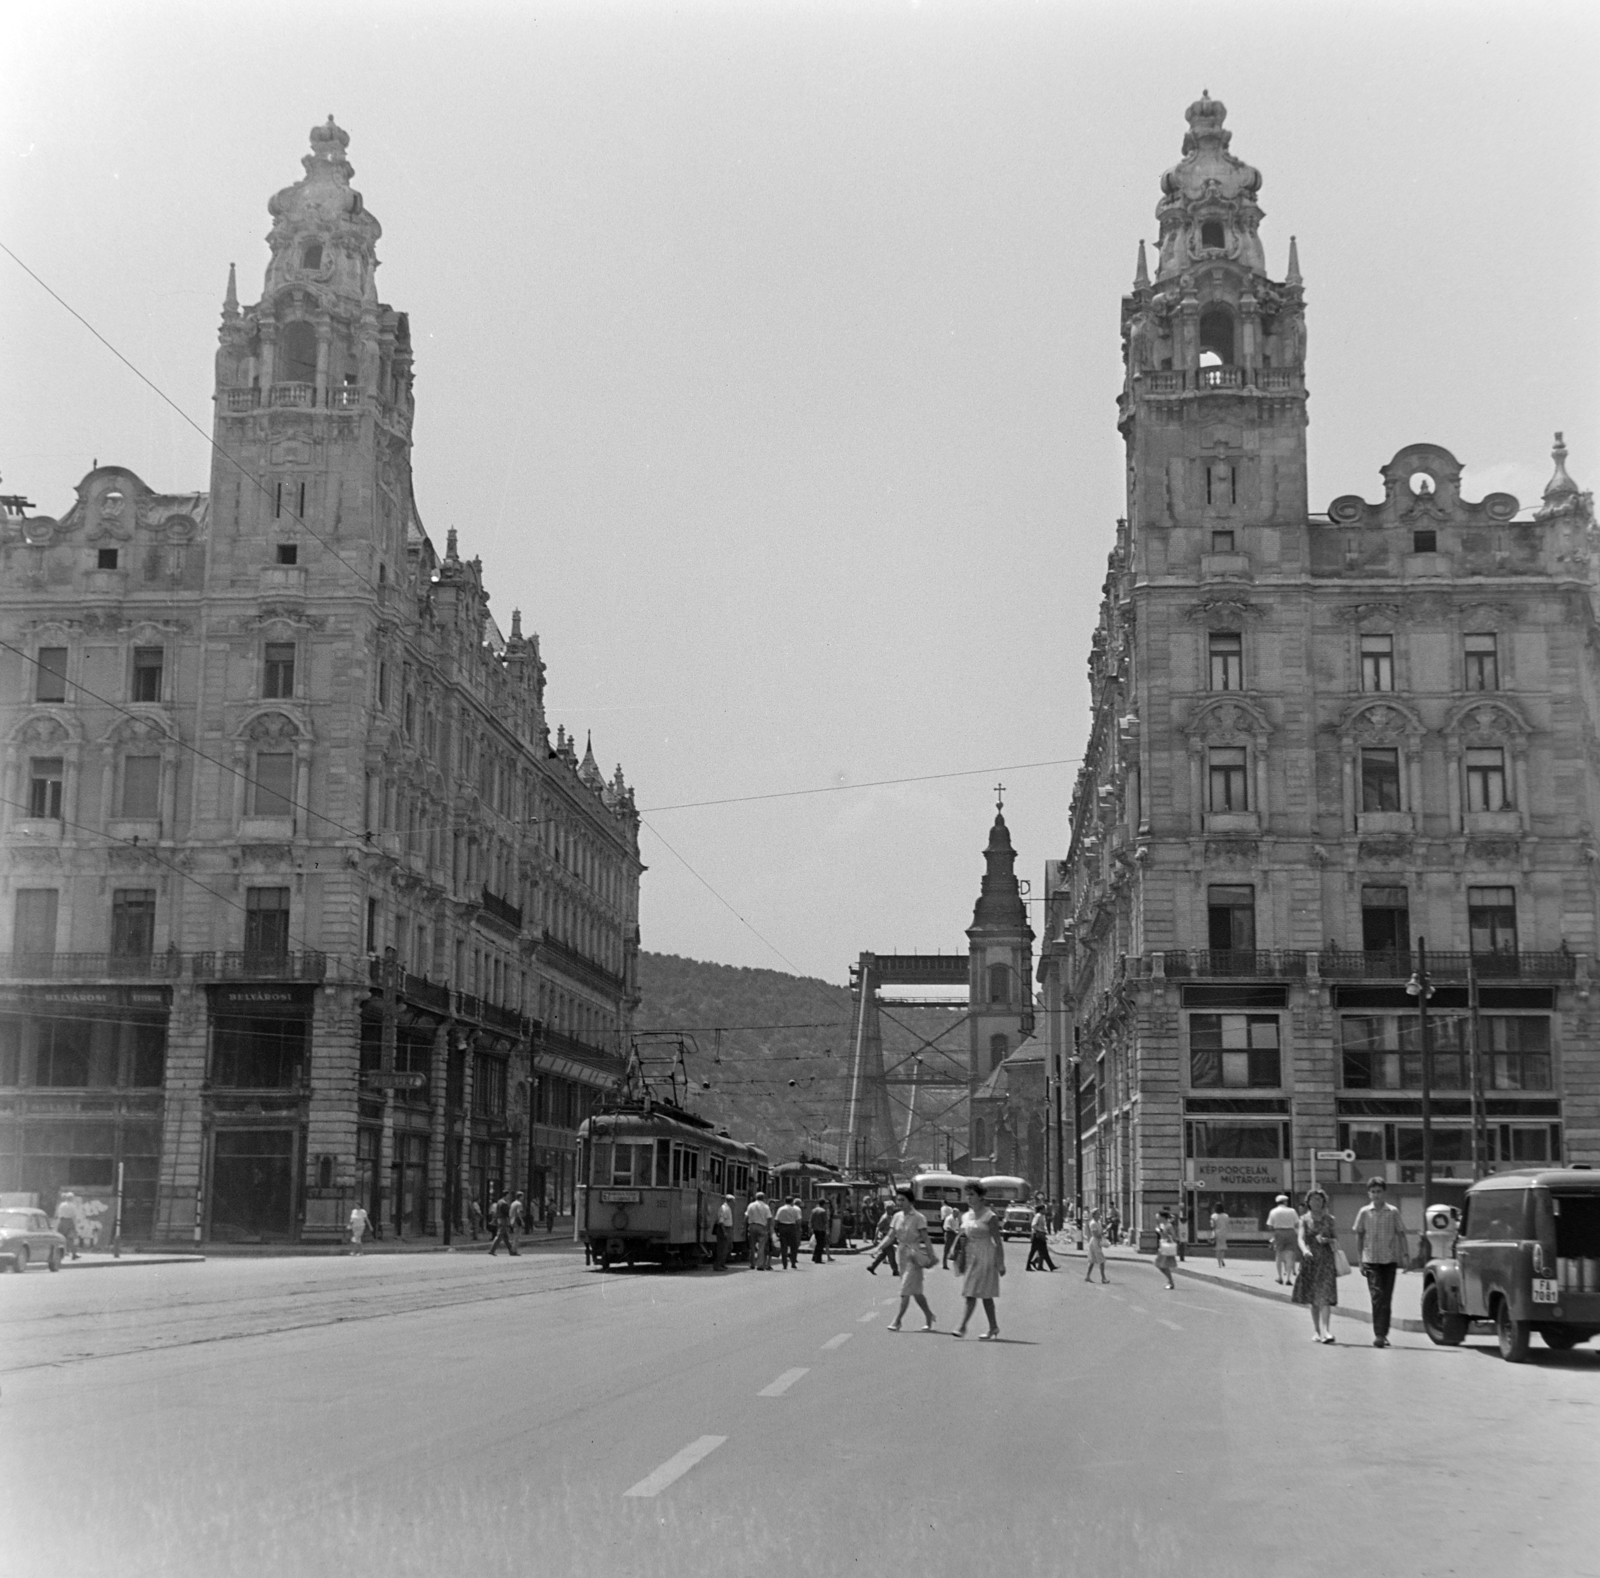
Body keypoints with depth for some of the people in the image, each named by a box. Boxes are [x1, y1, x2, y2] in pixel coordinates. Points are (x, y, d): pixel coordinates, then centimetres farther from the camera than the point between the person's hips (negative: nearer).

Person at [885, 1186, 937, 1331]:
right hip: (903, 1254, 7)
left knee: (906, 1290, -10)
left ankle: (897, 1321, -10)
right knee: (916, 1291, 13)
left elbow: (926, 1239, -11)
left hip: (915, 1255, -7)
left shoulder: (918, 1218, -10)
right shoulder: (897, 1216, 7)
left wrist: (931, 1257, -14)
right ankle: (929, 1316, 26)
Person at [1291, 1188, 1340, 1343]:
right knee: (1312, 1299, 6)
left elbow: (1337, 1241, 7)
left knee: (1325, 1297, -13)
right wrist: (1304, 1250, -28)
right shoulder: (1304, 1220, 6)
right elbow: (1301, 1239, -7)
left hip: (1326, 1261, -1)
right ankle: (1316, 1331, 15)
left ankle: (1326, 1330, -20)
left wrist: (1327, 1240, -15)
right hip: (1309, 1260, 1)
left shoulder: (1330, 1220, 6)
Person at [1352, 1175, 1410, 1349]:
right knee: (1377, 1295, -12)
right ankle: (1379, 1334, -15)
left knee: (1387, 1298, 6)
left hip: (1389, 1259, 1)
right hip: (1371, 1260, -1)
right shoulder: (1364, 1212, 1)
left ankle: (1384, 1333, 18)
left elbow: (1401, 1234, 5)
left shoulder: (1393, 1212, 1)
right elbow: (1359, 1235, 8)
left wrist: (1404, 1255, -4)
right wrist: (1360, 1259, 7)